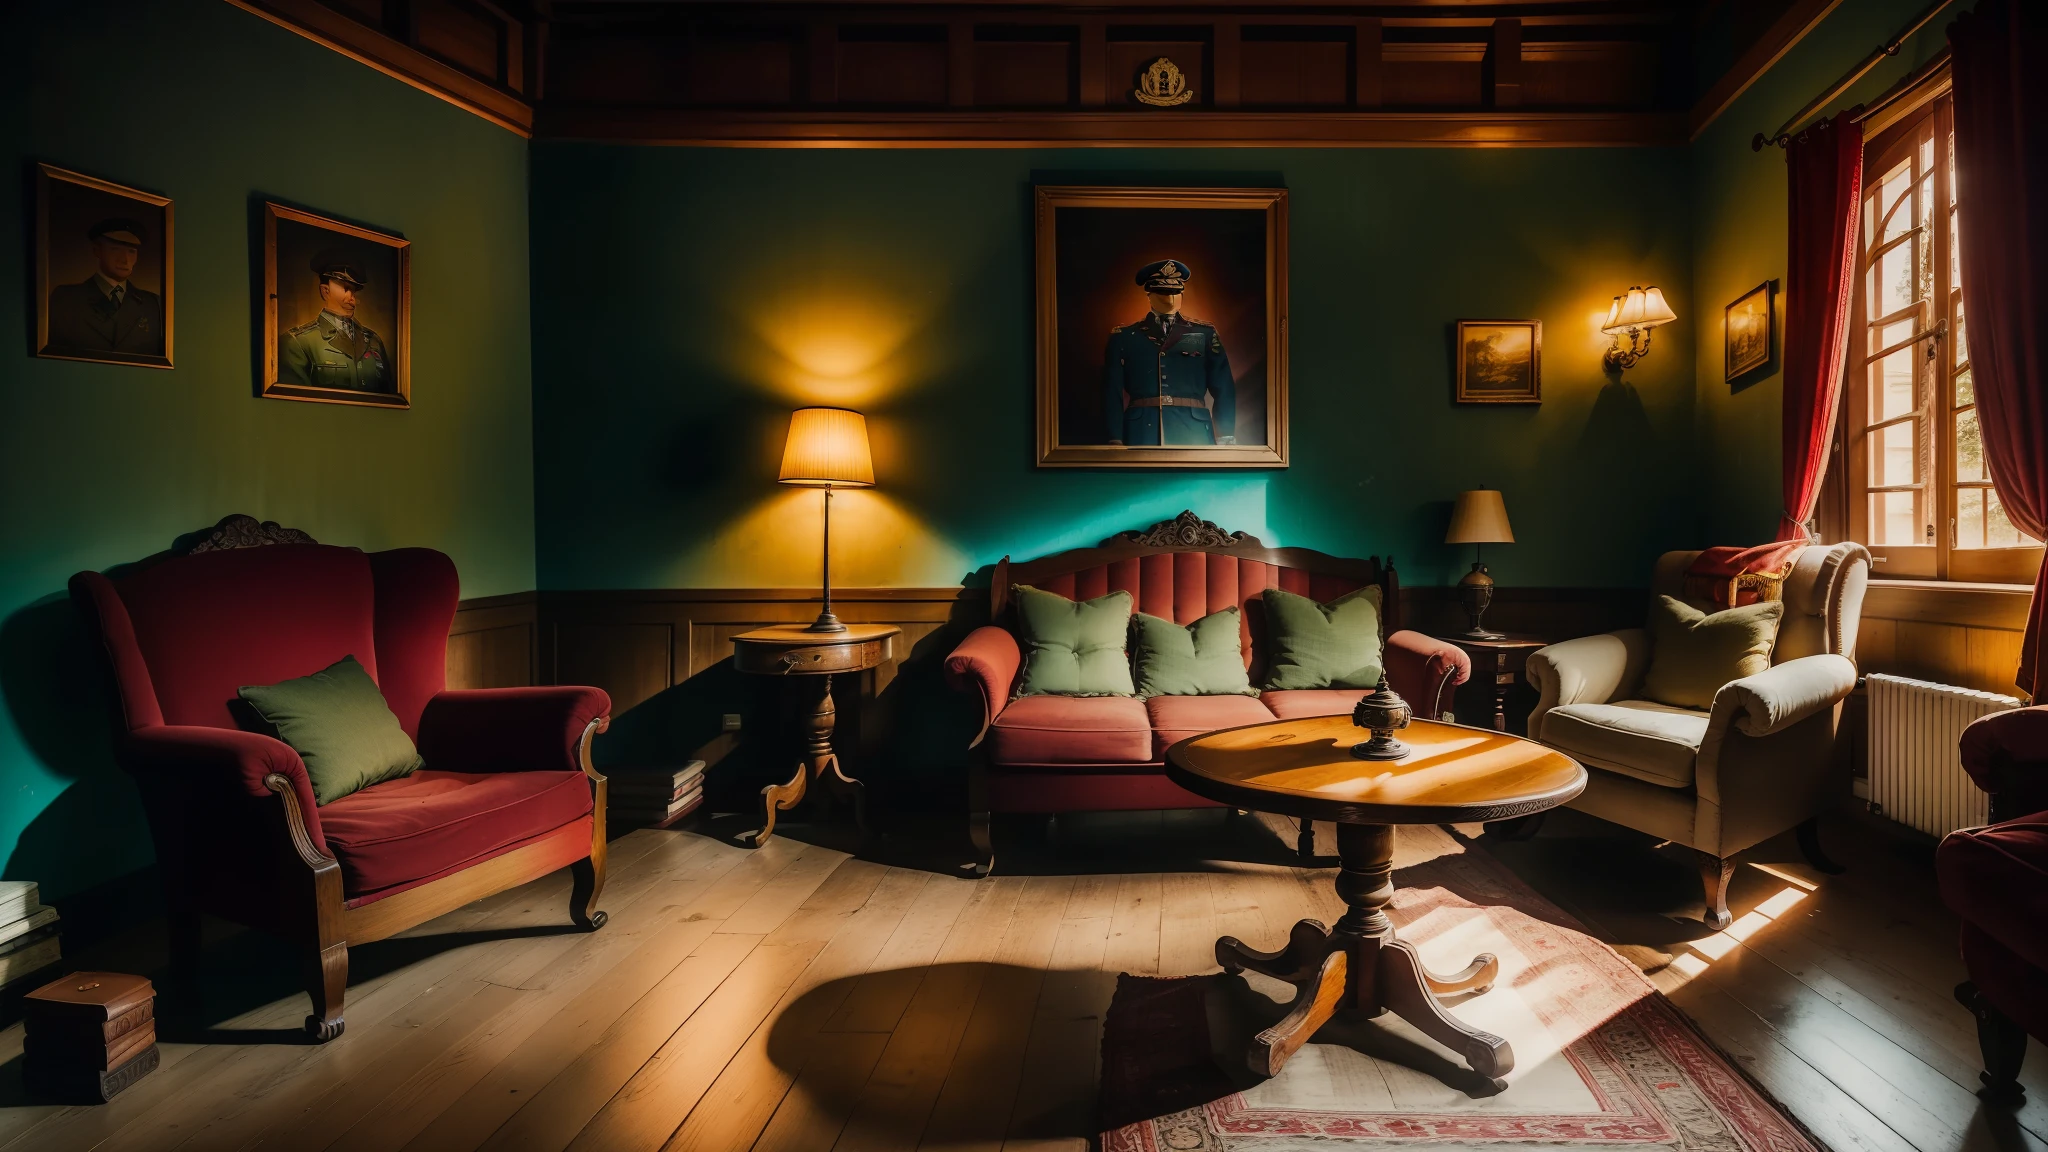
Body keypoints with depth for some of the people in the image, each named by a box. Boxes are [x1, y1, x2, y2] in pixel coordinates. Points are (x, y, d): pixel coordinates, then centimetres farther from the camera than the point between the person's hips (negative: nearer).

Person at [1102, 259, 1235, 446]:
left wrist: (1226, 439, -1)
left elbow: (1224, 390, 9)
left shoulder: (1205, 333, 13)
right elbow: (1113, 394, 6)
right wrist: (1115, 441, -4)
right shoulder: (1123, 337, 11)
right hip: (1142, 434, -1)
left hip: (1194, 433, 1)